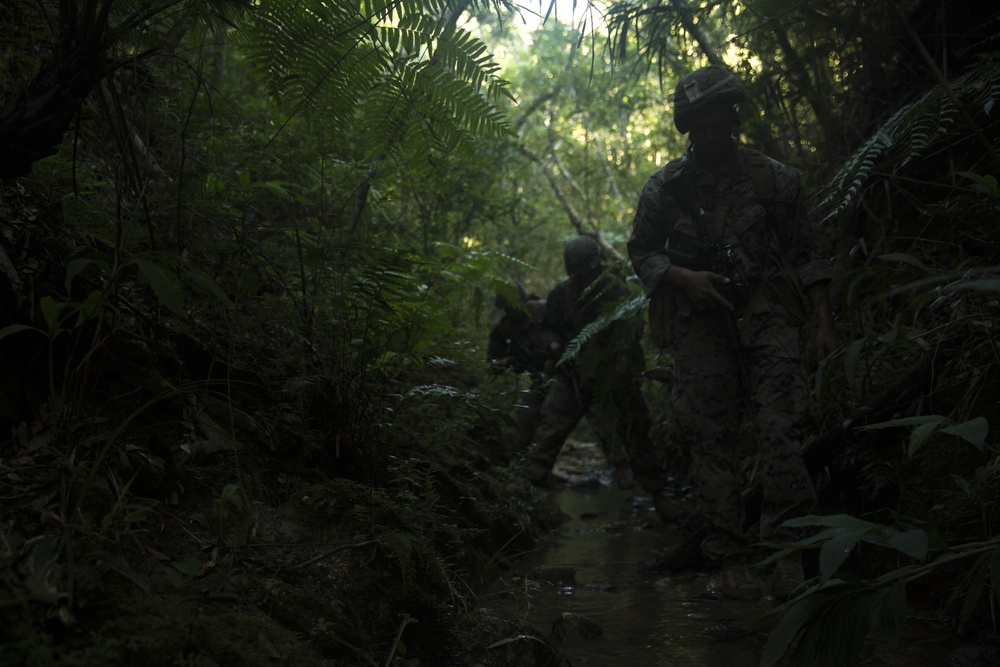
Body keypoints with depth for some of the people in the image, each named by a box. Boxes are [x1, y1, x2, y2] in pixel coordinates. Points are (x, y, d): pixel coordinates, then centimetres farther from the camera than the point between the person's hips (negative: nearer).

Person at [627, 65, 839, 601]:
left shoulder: (774, 179, 6)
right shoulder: (665, 188, 5)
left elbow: (805, 254, 9)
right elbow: (641, 252, 11)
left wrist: (824, 321, 3)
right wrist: (685, 278, -8)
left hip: (766, 319, 0)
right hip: (699, 327, 0)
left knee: (780, 431, -13)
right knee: (712, 444, -1)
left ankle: (787, 554, -3)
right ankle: (731, 560, 8)